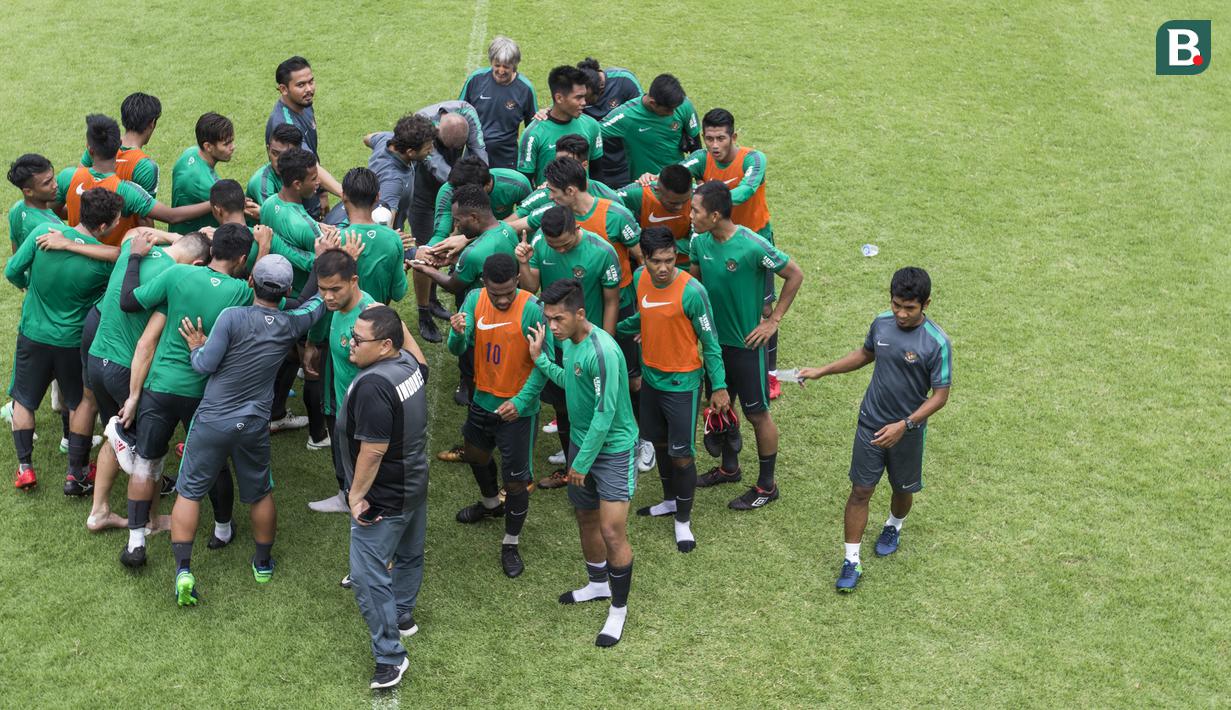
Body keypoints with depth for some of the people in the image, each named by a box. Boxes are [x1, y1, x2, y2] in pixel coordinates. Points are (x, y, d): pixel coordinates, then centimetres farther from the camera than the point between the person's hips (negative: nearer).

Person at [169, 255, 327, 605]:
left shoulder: (233, 317, -17)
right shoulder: (291, 325, -4)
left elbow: (206, 365, -15)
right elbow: (318, 301, 15)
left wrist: (196, 347, 6)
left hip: (213, 420, -3)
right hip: (254, 425, 3)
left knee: (189, 492, 8)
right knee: (261, 494, 20)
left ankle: (183, 569, 0)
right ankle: (263, 563, 34)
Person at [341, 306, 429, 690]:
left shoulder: (373, 385, -31)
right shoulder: (408, 362, -3)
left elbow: (372, 451, -30)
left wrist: (356, 495, -20)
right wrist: (394, 320, 22)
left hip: (384, 498, -10)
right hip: (415, 484, 10)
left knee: (368, 574, -5)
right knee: (408, 554, 26)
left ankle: (390, 657, -1)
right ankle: (403, 616, 46)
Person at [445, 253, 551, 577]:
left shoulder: (530, 309, -24)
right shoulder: (474, 300, -9)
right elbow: (458, 350, -9)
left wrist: (521, 401, -26)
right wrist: (458, 334, -32)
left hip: (517, 408, -6)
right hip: (483, 399, 6)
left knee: (516, 480, 1)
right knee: (475, 454, 29)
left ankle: (511, 544, 22)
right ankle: (491, 503, 58)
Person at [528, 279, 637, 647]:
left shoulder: (602, 352, -28)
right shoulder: (568, 341, -1)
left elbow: (605, 415, -25)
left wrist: (582, 462, -17)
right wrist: (540, 359, 6)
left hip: (614, 449, -9)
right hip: (581, 440, 9)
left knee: (612, 532, -7)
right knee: (585, 518, 21)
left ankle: (619, 609, 11)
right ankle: (598, 583, 44)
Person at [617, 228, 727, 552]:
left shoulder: (692, 291, -24)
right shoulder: (640, 278, -7)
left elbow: (710, 342, -15)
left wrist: (719, 386, -13)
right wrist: (615, 328, 22)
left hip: (682, 382, -6)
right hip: (651, 376, 6)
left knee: (682, 454, 1)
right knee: (659, 443, 20)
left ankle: (683, 520, 19)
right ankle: (670, 500, 42)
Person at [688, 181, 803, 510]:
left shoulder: (753, 246, -25)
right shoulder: (699, 242, -7)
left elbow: (795, 275, -14)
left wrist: (773, 321, -12)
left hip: (746, 343, -6)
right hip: (714, 338, 6)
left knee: (757, 414, 6)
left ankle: (767, 486, 22)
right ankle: (729, 467, 42)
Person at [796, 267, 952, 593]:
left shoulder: (937, 343, -22)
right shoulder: (882, 323, -7)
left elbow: (940, 395, -18)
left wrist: (904, 425, -26)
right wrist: (822, 371, 9)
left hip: (907, 432, -3)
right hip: (870, 425, 3)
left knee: (903, 489, 19)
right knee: (860, 490, 2)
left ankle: (894, 526, 52)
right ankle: (851, 561, 10)